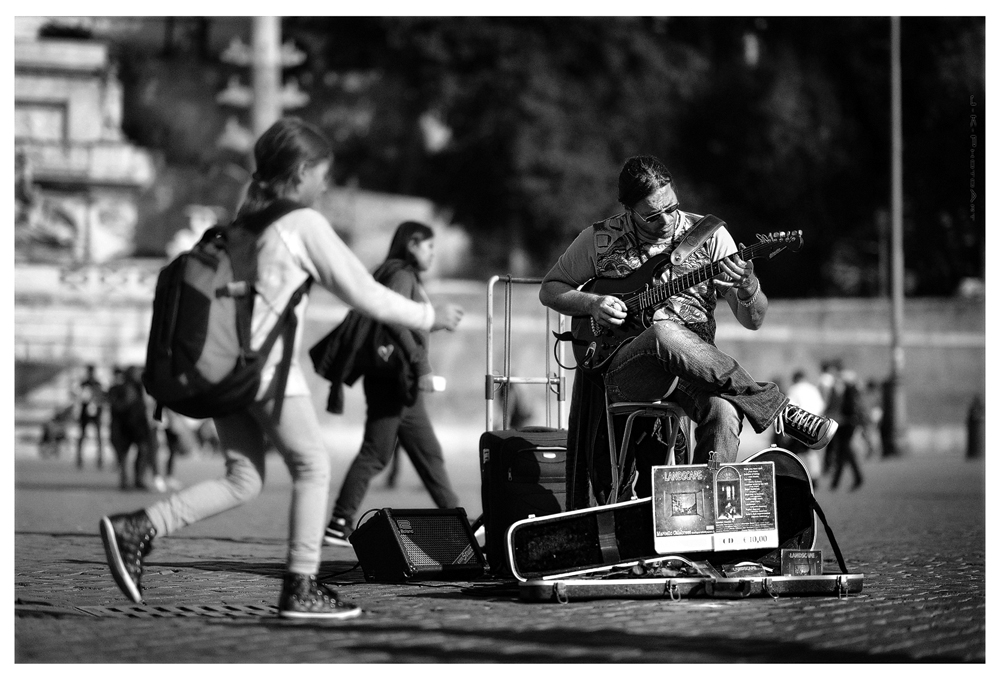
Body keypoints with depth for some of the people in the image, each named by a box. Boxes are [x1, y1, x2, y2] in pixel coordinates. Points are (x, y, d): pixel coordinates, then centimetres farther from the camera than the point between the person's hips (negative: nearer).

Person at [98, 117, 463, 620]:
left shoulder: (248, 218, 16)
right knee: (312, 466, 7)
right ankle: (300, 587, 8)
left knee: (243, 479, 12)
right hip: (268, 368, -7)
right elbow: (362, 292, -4)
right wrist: (428, 317, 7)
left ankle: (136, 529, -1)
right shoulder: (305, 224, -6)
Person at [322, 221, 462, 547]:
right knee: (376, 453, -9)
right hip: (393, 381, -10)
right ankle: (339, 525, -8)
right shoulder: (400, 275, -8)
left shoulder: (409, 278, 21)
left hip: (405, 385, 10)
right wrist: (421, 366, -22)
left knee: (428, 453, 11)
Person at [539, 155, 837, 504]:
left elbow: (752, 320, 4)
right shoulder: (600, 239, 6)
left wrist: (747, 290, -21)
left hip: (693, 367, 1)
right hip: (624, 375, -1)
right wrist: (592, 304, -3)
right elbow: (549, 289, 18)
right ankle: (779, 410, -28)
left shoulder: (709, 236, 5)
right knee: (663, 334, -38)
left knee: (724, 413, -37)